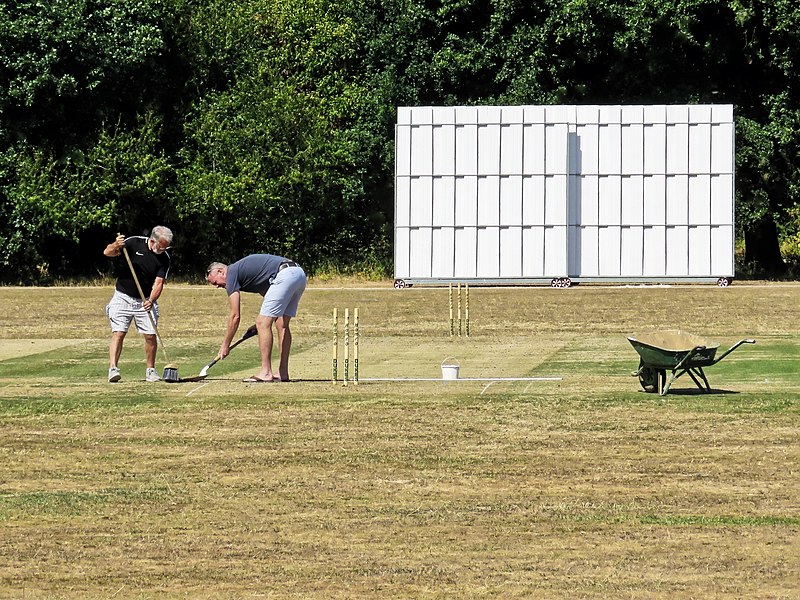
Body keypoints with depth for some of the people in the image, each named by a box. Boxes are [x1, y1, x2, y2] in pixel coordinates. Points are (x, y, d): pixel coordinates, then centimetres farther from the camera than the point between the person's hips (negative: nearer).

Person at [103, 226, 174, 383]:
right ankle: (113, 369, -16)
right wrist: (116, 246, -37)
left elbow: (159, 283, -8)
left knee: (151, 336, -2)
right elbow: (107, 252, -14)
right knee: (118, 333, -12)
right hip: (123, 298, -2)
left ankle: (150, 371, 13)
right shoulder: (134, 243, -11)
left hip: (146, 301, 2)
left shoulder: (164, 258, -5)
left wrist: (151, 300, -26)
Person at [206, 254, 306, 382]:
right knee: (282, 325, 15)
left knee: (263, 323, -5)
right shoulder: (241, 269, 28)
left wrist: (225, 345, 6)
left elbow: (235, 316, 0)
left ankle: (266, 373, -7)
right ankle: (283, 373, 14)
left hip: (285, 275, -10)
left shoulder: (232, 274, 2)